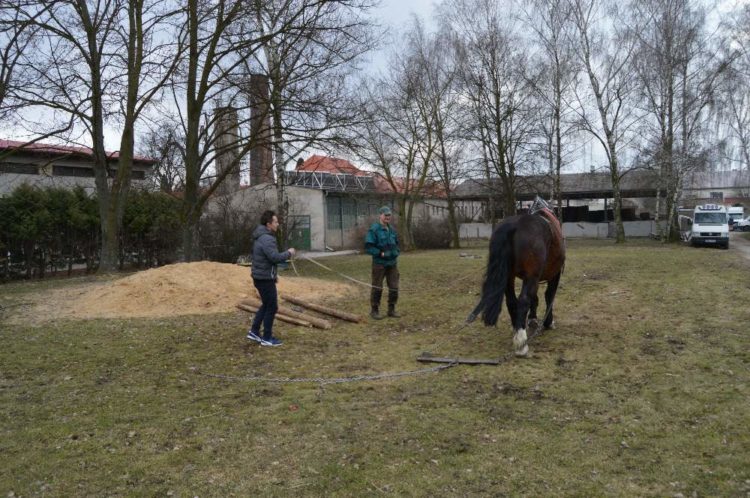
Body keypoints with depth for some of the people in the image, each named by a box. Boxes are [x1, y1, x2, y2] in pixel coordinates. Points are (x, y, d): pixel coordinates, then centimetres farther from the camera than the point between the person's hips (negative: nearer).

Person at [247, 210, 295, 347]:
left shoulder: (261, 237, 12)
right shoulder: (267, 239, -21)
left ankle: (254, 331, 24)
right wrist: (288, 253, -11)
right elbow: (275, 257, -28)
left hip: (261, 277, 10)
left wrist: (273, 274, 20)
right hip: (265, 279, -10)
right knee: (272, 307, 0)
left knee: (266, 305, 21)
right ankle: (267, 338, 9)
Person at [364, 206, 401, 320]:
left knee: (394, 287, 8)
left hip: (392, 263, 6)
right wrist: (381, 253, -20)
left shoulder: (391, 229, 9)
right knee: (377, 288, 2)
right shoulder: (374, 230, -12)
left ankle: (391, 309, 21)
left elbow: (396, 243, 23)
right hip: (379, 264, -6)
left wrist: (396, 253, 6)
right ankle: (374, 310, 14)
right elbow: (368, 247, -16)